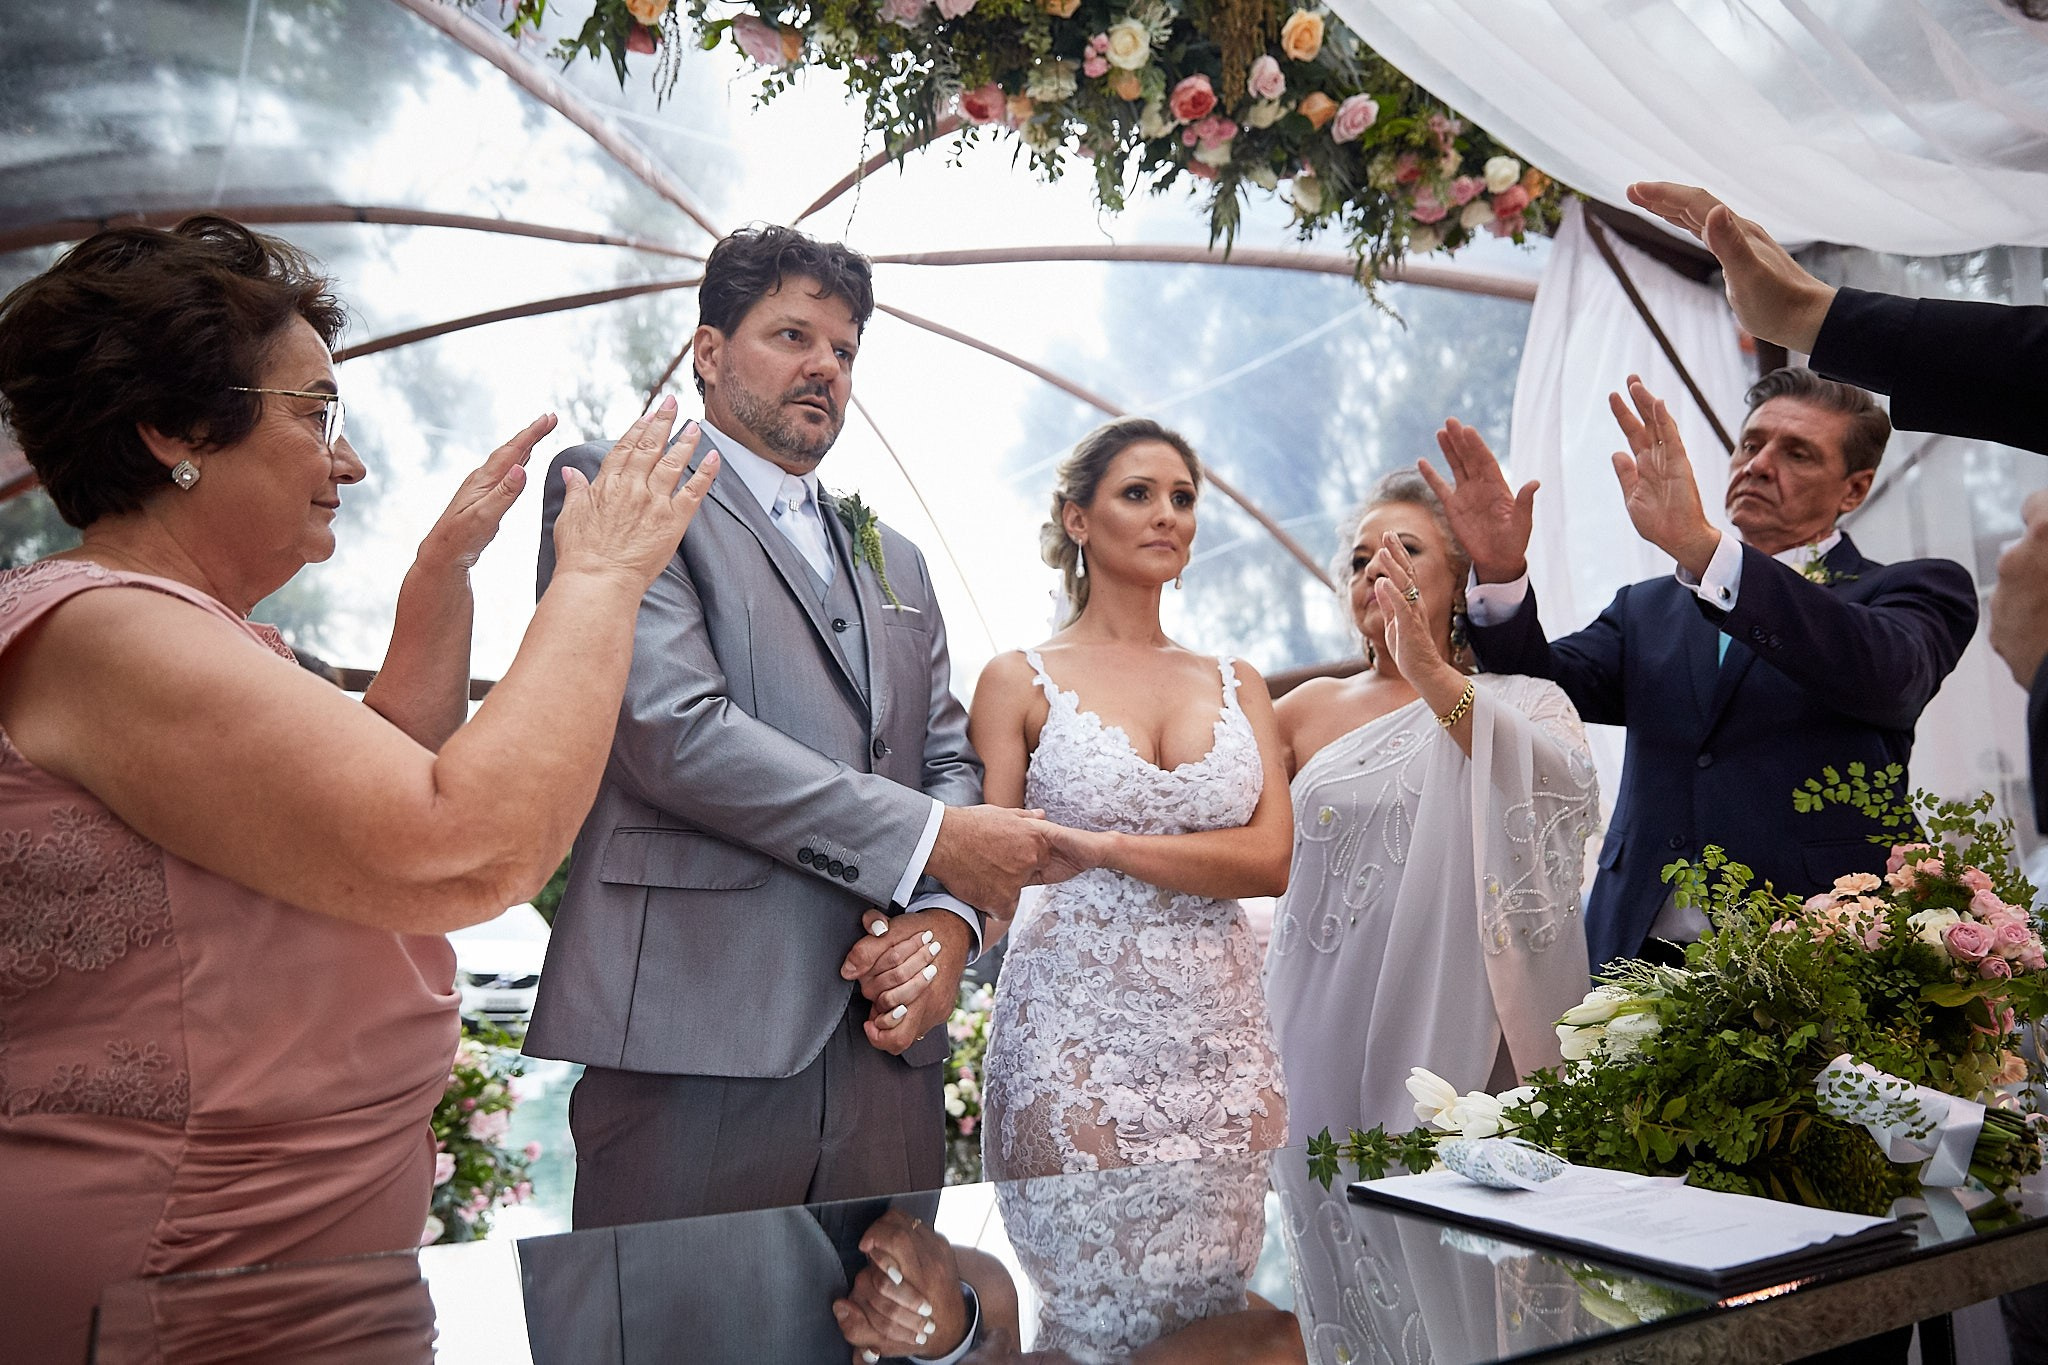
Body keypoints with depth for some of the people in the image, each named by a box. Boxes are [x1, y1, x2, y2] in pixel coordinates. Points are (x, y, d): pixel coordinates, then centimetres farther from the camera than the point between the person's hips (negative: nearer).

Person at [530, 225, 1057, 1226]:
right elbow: (671, 727, -13)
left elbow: (951, 761, 17)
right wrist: (928, 841, -11)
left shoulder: (893, 559, 23)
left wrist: (949, 917, -5)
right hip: (693, 1037, -6)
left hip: (883, 1041, 6)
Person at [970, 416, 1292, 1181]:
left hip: (1222, 1025, 3)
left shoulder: (1238, 685, 11)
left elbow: (1272, 861, -2)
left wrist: (1102, 846, -13)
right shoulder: (1021, 681, 2)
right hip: (1075, 1028, -3)